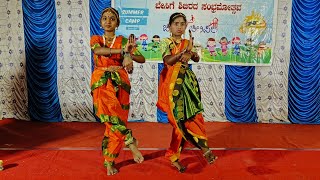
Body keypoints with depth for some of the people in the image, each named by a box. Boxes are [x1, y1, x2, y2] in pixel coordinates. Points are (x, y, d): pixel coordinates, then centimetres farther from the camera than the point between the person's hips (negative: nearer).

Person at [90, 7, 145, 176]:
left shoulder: (123, 40, 9)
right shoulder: (95, 39, 10)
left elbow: (142, 58, -2)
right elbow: (98, 50, -15)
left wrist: (129, 55, -24)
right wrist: (122, 50, -26)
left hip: (120, 82, 0)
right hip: (101, 81, 0)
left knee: (114, 123, -4)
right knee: (109, 109, -31)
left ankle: (109, 162, 8)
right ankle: (130, 141, -24)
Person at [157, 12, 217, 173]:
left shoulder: (187, 43, 14)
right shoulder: (165, 42, -2)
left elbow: (197, 59, 6)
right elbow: (168, 61, -18)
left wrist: (190, 53, -15)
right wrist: (186, 50, -26)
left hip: (187, 82, 5)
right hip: (172, 83, -5)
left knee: (183, 119, 3)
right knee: (181, 119, -8)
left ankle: (173, 156, 14)